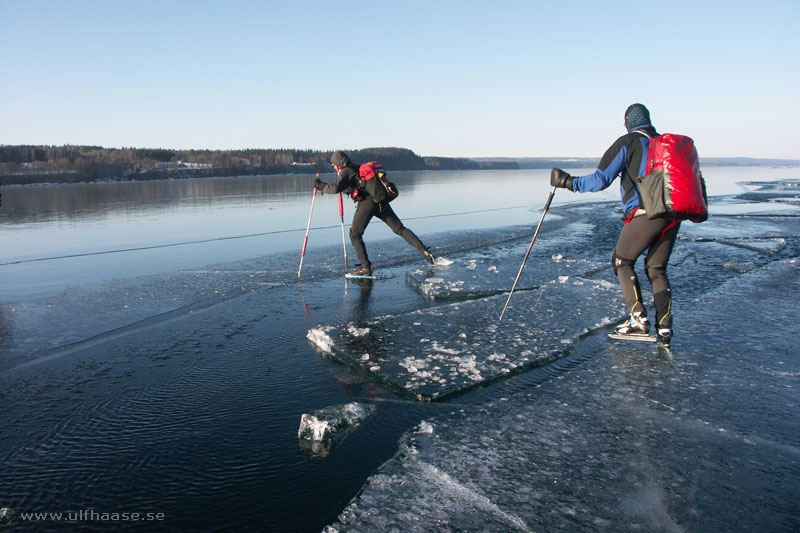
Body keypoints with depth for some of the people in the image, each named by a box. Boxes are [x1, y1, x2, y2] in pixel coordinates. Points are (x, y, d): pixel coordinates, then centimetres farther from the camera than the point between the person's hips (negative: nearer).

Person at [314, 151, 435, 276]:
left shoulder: (345, 172, -2)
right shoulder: (358, 168, 23)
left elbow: (335, 188, -19)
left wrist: (321, 186, -3)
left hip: (366, 203, -8)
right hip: (382, 201, 8)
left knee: (355, 234, 5)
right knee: (400, 229, 8)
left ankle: (366, 267, 0)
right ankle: (424, 251, 0)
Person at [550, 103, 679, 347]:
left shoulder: (627, 143, 2)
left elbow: (601, 179, -7)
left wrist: (567, 181, 3)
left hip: (645, 214, -6)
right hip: (673, 215, 6)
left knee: (622, 261, 10)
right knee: (657, 269, 15)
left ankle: (638, 319, -1)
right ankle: (664, 329, 9)